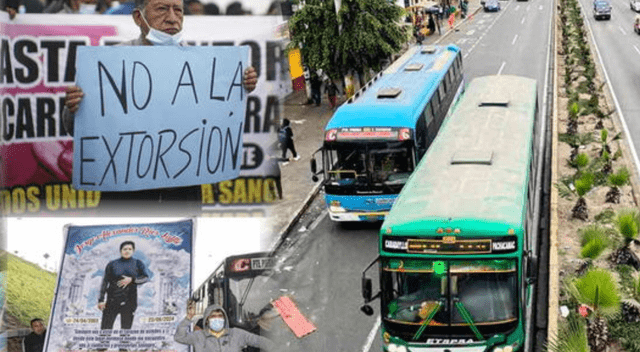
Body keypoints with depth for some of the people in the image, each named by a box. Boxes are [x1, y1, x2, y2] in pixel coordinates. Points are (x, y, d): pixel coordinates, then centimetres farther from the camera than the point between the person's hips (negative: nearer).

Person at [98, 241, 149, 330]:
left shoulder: (138, 264, 10)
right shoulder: (112, 264, 8)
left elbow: (146, 277, -2)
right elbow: (105, 282, 5)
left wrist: (131, 280, -16)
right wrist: (101, 299, -2)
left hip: (129, 301, 0)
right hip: (112, 300, 0)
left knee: (126, 328, -1)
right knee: (105, 328, -6)